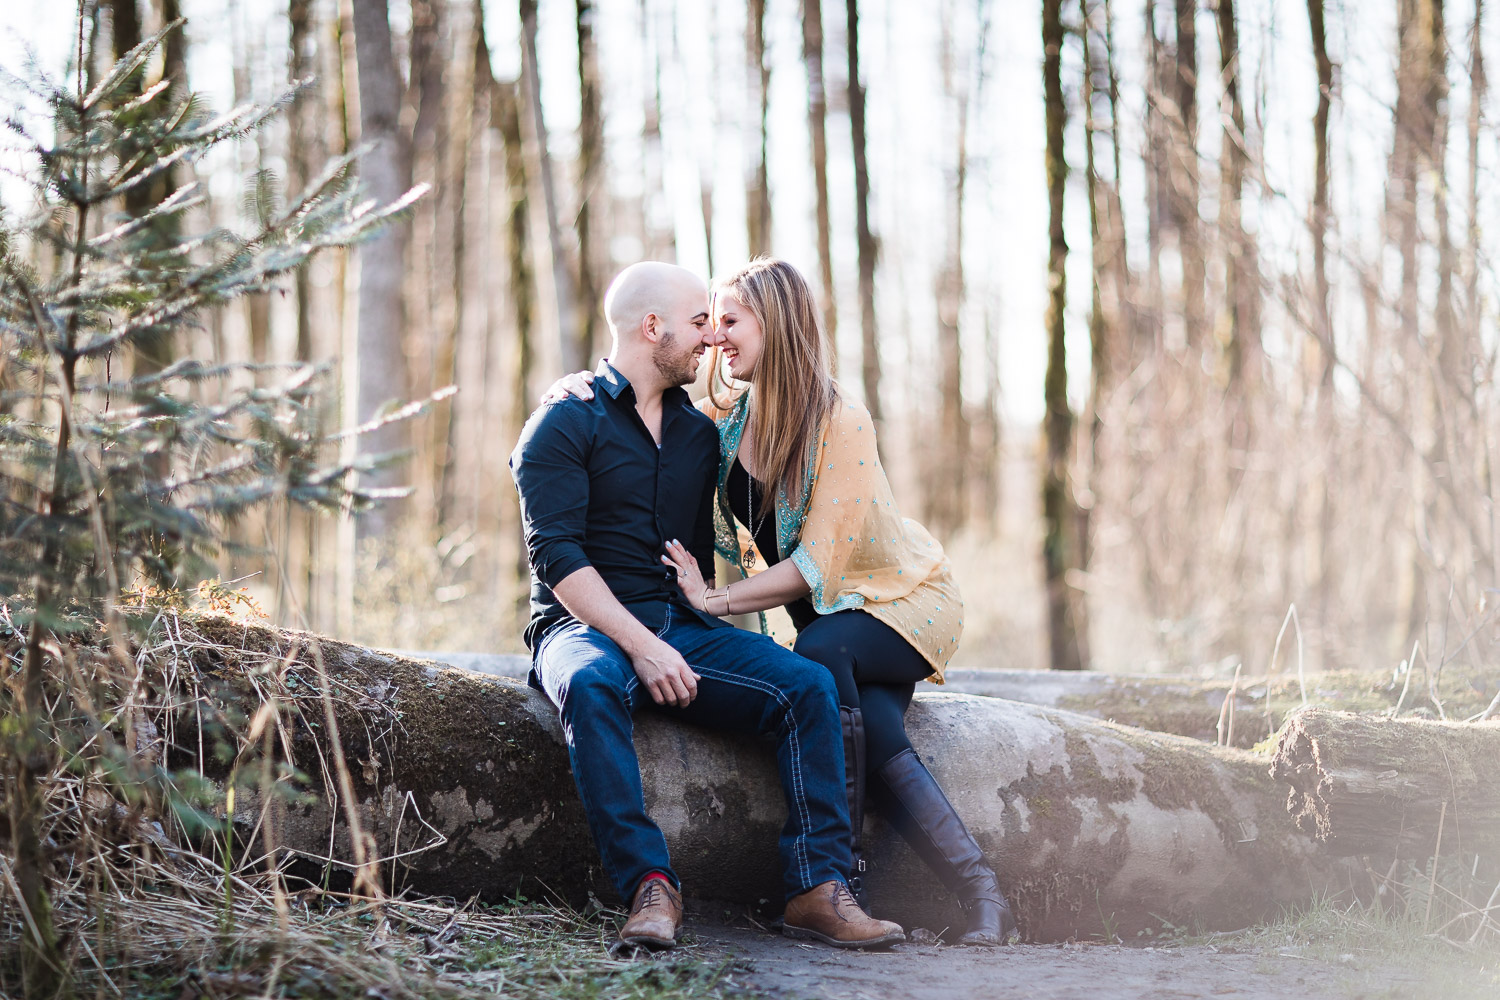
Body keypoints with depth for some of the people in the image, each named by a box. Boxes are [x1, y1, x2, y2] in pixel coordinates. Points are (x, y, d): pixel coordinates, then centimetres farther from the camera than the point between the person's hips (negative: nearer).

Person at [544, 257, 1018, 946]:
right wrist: (574, 388, -9)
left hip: (903, 599, -5)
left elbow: (818, 565, -24)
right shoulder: (726, 417, -1)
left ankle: (844, 870, -28)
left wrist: (714, 599, -24)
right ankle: (981, 897, -20)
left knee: (820, 651, -36)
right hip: (829, 611, 5)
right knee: (877, 745, -25)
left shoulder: (840, 422, -21)